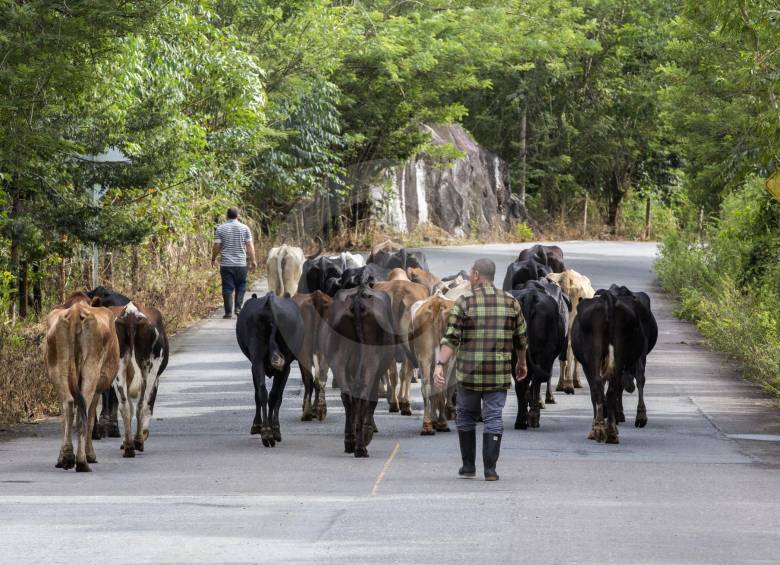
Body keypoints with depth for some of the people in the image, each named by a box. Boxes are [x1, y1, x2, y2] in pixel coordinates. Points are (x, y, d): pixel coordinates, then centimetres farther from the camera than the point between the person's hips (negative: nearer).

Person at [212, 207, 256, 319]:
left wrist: (213, 259, 13)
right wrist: (253, 261, 7)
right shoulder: (245, 228, 1)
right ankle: (238, 307, 1)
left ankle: (228, 312, 0)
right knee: (241, 286, 14)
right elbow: (249, 246, 0)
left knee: (227, 288, 1)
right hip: (241, 263, 0)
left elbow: (216, 246, -1)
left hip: (226, 264, 0)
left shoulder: (220, 228, 0)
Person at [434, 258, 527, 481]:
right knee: (494, 418, 4)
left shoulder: (465, 301, -5)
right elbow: (521, 338, 13)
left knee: (466, 417, 14)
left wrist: (440, 364, -16)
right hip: (499, 374, 2)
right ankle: (490, 469, -3)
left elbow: (451, 339, -13)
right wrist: (522, 363, 27)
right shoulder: (510, 302, 4)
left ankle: (468, 466, 18)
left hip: (469, 372, -2)